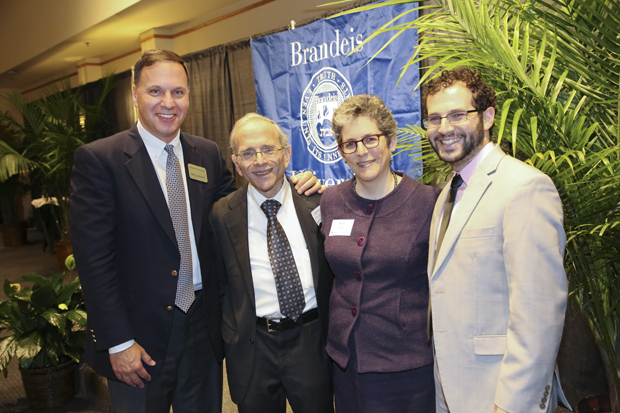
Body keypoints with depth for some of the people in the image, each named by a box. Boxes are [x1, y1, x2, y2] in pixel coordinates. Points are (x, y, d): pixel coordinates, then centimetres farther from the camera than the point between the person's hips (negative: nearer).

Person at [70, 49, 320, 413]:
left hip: (204, 328, 4)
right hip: (140, 334, -4)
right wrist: (118, 342, -13)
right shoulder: (98, 159, -10)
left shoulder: (209, 154, 4)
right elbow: (94, 257, -12)